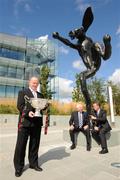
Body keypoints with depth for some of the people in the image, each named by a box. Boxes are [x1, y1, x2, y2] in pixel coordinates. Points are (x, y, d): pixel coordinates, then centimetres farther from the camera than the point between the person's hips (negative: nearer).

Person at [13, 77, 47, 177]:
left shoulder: (40, 95, 18)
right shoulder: (22, 92, 4)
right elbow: (19, 105, -7)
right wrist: (27, 112, -23)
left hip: (37, 122, 5)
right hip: (25, 121, -4)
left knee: (35, 144, 14)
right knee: (21, 145, 4)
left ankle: (33, 163, 30)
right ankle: (19, 167, 21)